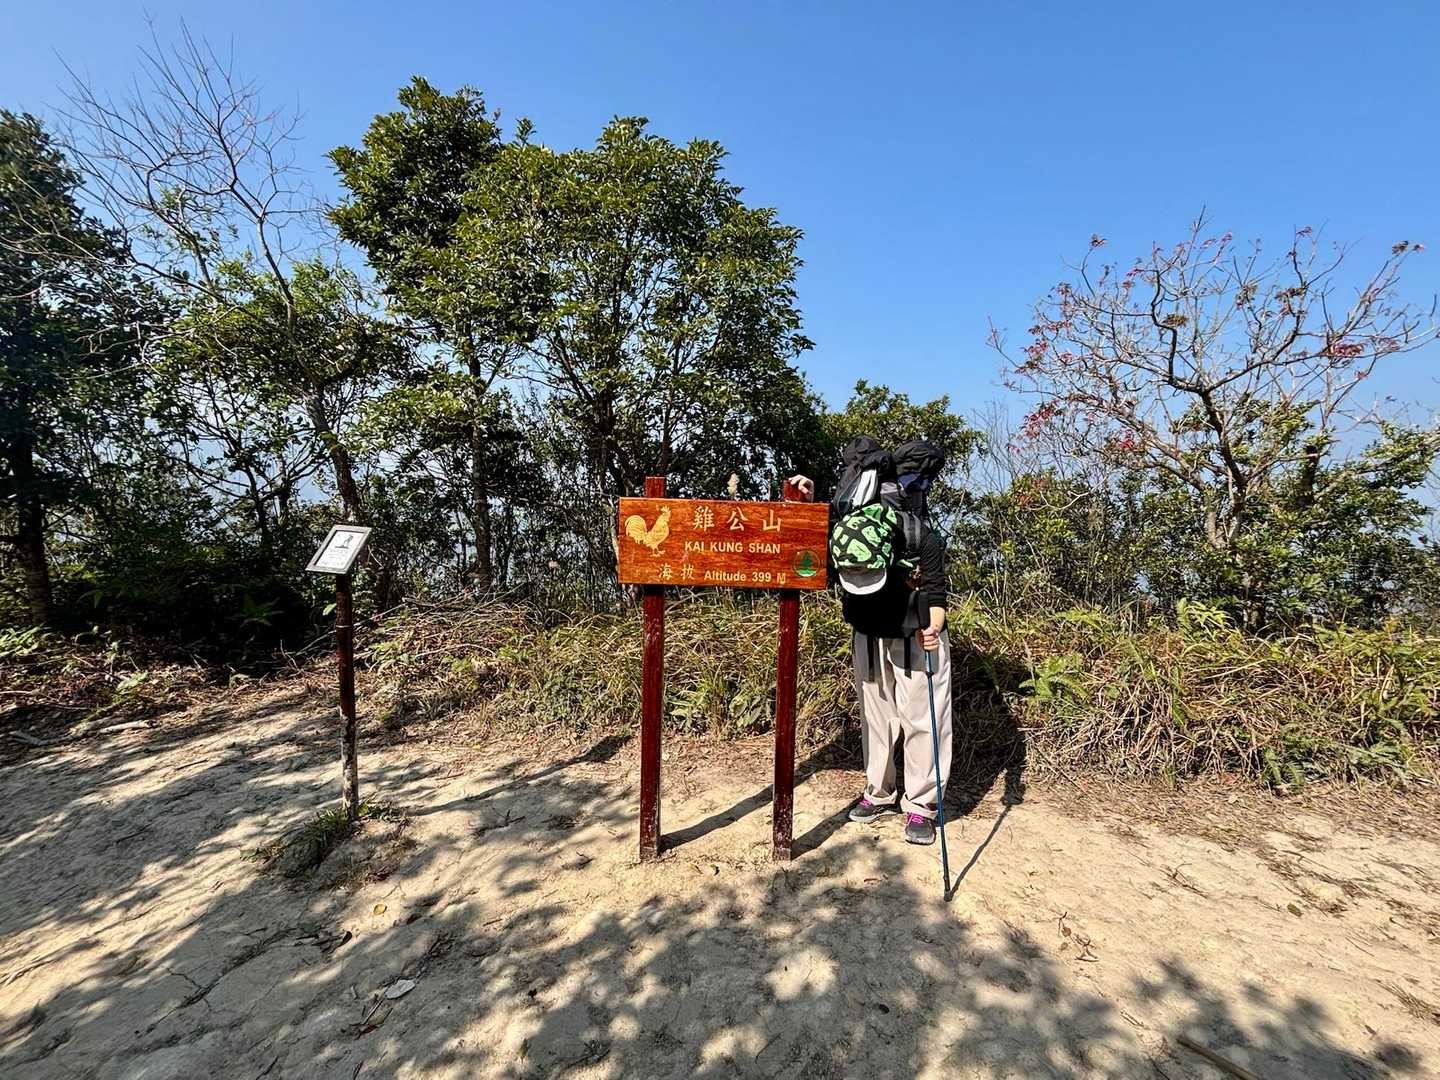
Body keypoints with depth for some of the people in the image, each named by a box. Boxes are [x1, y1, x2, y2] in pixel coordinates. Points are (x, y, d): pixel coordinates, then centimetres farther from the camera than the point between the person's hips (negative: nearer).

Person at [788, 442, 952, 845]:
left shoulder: (925, 540, -16)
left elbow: (936, 596, -13)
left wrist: (932, 630, -32)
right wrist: (808, 504, -14)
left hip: (917, 641, -3)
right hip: (869, 638, 4)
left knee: (922, 720, 1)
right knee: (875, 718, 14)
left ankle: (920, 805, 16)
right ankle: (878, 793, 30)